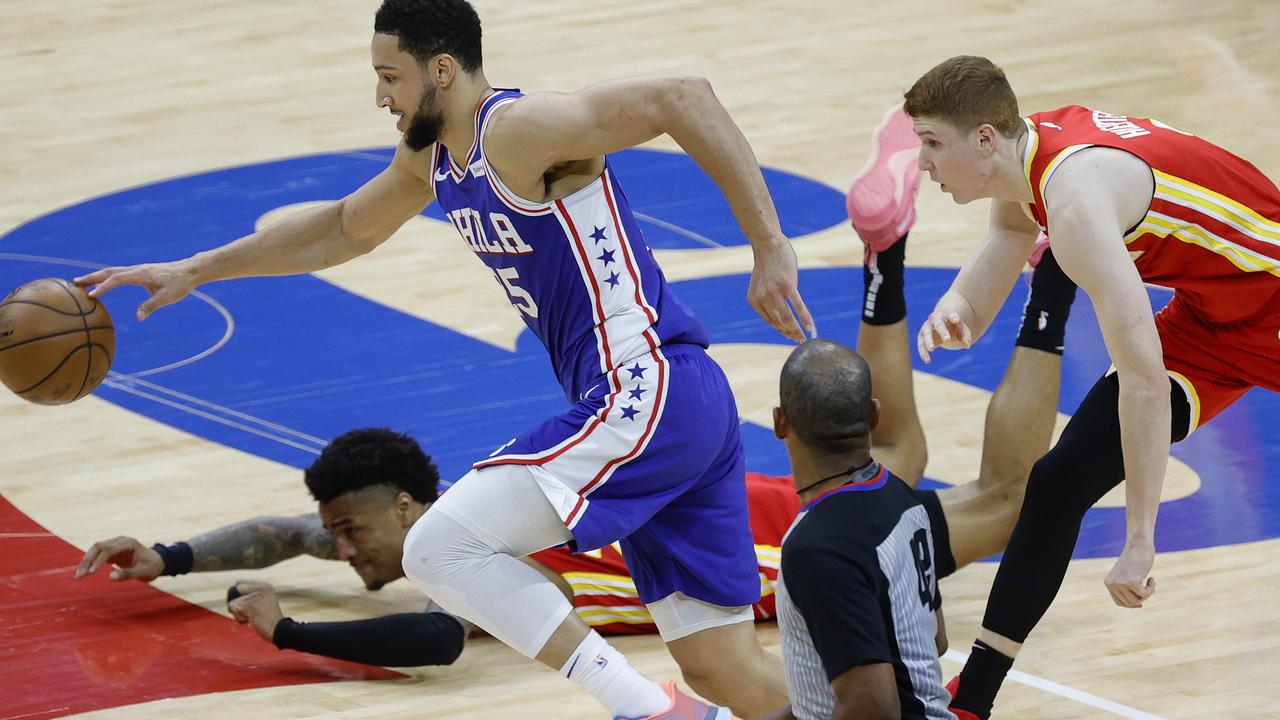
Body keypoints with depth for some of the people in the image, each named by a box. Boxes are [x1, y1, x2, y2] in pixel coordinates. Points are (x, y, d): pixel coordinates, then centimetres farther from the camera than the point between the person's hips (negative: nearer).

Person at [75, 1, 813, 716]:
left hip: (646, 395, -10)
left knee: (440, 548, -12)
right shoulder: (431, 157, 17)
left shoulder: (520, 131, -13)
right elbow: (345, 229, 34)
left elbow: (682, 97, -22)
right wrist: (192, 271, 35)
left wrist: (772, 250, -25)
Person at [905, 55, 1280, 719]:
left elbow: (1144, 379, -39)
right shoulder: (1024, 159, -7)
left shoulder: (1076, 197, -34)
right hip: (1209, 311, 9)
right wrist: (951, 313, -23)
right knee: (1061, 483, 2)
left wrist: (1139, 540, -38)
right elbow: (974, 311, 3)